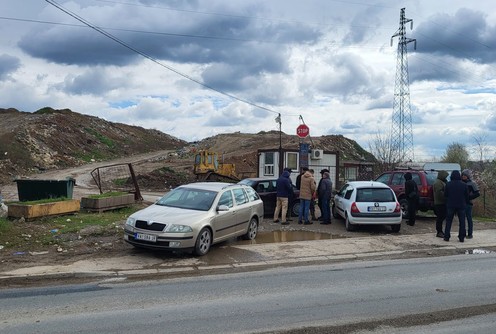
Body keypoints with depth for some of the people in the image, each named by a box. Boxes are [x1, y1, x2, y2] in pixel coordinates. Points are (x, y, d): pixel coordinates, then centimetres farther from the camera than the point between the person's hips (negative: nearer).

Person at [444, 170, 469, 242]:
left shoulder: (448, 184, -6)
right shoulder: (464, 185, -3)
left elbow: (445, 195, 0)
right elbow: (467, 196, 2)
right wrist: (465, 203, 18)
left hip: (450, 205, 0)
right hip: (461, 206, 1)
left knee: (448, 221, 7)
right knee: (462, 222, 8)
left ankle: (446, 237, 4)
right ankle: (461, 238, 8)